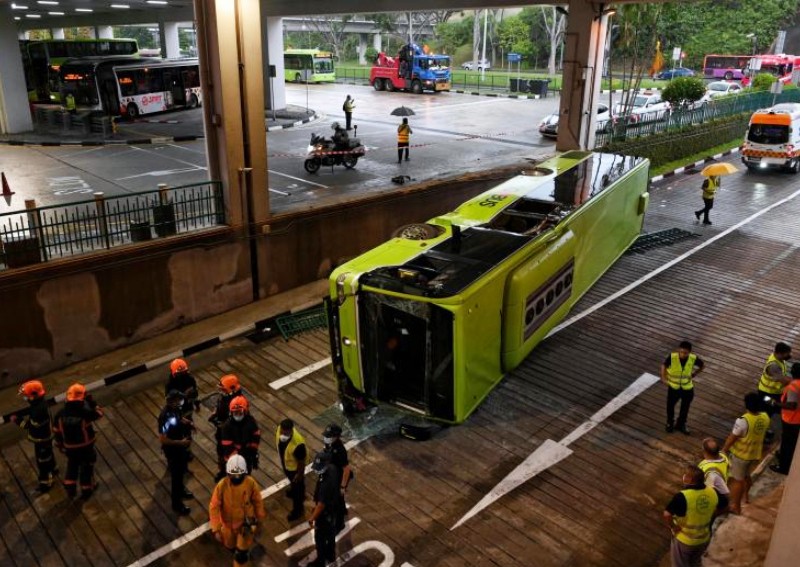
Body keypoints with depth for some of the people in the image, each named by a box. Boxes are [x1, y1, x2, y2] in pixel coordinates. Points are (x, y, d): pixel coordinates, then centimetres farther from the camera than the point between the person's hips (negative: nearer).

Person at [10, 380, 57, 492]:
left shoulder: (40, 409, -37)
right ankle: (52, 469, 54)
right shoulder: (39, 402, -7)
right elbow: (32, 415, 7)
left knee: (42, 461, 8)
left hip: (42, 438, -9)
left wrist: (18, 420, -25)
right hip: (45, 435, 9)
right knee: (48, 455, 31)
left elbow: (32, 425, -30)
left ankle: (46, 482, 23)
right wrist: (21, 416, -5)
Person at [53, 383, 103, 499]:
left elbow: (57, 432, -4)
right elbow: (98, 413, -9)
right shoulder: (85, 413, -30)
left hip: (69, 447, 3)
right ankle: (86, 490, 37)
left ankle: (70, 489, 42)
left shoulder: (60, 414, -17)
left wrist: (60, 445, 13)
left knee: (72, 465, 30)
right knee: (86, 467, 20)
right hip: (85, 446, -3)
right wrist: (90, 400, -9)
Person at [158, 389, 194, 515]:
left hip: (180, 446, 8)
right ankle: (176, 504, 28)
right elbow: (162, 439, -30)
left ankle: (181, 491, 53)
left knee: (181, 471, 28)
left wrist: (187, 422, -7)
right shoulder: (165, 417, -35)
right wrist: (180, 442, -28)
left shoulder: (176, 409, -10)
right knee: (176, 476, 9)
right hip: (172, 450, -8)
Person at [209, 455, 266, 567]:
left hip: (246, 523, -1)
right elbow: (214, 507, -21)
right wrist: (216, 529, -24)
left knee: (241, 553, 5)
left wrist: (260, 517, 7)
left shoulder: (251, 483, -24)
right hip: (228, 523, 1)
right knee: (230, 546, 27)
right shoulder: (222, 485, -28)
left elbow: (257, 501, -7)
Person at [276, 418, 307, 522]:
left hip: (295, 467, -6)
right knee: (291, 480, 36)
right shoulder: (280, 429, -28)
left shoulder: (298, 443, -46)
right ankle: (294, 490, 68)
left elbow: (301, 461, -27)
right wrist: (282, 458, 13)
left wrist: (299, 474, -13)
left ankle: (298, 510, 45)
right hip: (285, 463, 6)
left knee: (297, 487, 20)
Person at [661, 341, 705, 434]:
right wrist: (663, 377, -9)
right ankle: (670, 423, 45)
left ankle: (681, 425, 43)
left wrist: (694, 375, -1)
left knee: (685, 407, 20)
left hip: (687, 388, 1)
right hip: (673, 387, -1)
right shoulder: (672, 357, -28)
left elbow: (703, 365, 0)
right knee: (670, 405, 19)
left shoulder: (694, 358, -24)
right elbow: (664, 365, -7)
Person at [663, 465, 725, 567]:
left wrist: (673, 527, -21)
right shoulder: (712, 493, -14)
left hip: (684, 540, -5)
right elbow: (723, 505, 6)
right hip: (704, 538, 5)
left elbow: (666, 515, -40)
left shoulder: (683, 497, -33)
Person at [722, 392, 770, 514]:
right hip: (755, 454, 6)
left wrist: (724, 450, -5)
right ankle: (745, 496, 50)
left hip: (740, 454, -6)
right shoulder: (765, 417, -11)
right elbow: (761, 433, 7)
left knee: (737, 480, 9)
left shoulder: (743, 420, -31)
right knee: (747, 476, 29)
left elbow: (732, 438, -20)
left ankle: (735, 506, 20)